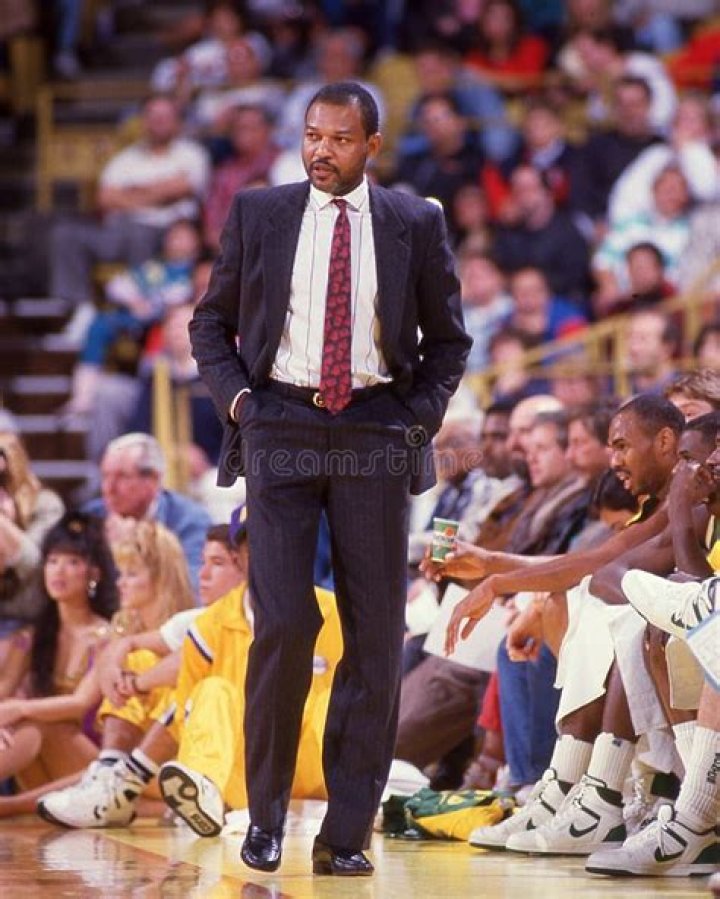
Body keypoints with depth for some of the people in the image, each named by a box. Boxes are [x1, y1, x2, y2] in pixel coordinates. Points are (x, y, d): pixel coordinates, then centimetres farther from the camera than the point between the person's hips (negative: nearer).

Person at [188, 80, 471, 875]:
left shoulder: (414, 223, 6)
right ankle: (265, 817, 3)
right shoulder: (258, 213, 6)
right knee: (284, 622, -13)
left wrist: (421, 414, 2)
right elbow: (210, 322, 15)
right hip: (281, 427, -1)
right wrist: (237, 398, 0)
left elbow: (447, 337, 15)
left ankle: (346, 833, 7)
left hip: (375, 432, 1)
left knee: (376, 633, 0)